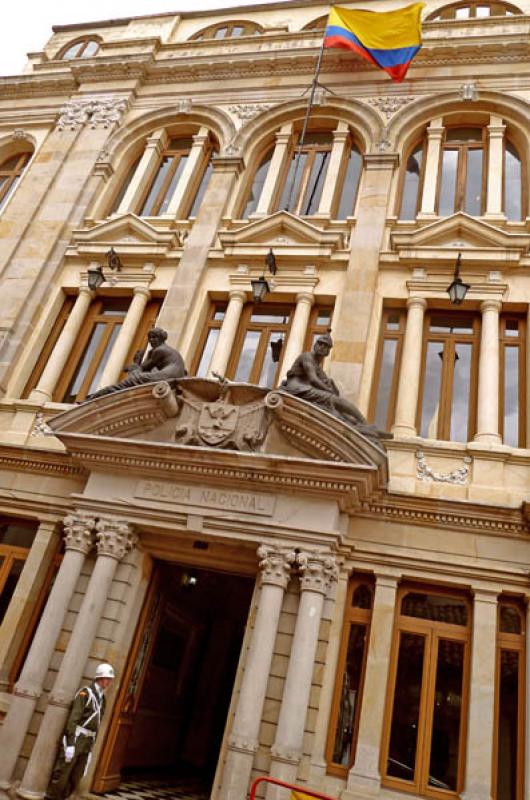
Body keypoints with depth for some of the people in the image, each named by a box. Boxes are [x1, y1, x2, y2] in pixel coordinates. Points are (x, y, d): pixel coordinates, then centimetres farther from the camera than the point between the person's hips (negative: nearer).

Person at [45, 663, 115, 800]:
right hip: (76, 737, -8)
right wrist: (70, 743, -22)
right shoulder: (85, 692, -12)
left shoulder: (102, 698, 12)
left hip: (87, 741, 8)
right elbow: (73, 718, -17)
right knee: (62, 772, -1)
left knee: (76, 776, 10)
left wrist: (91, 747, 17)